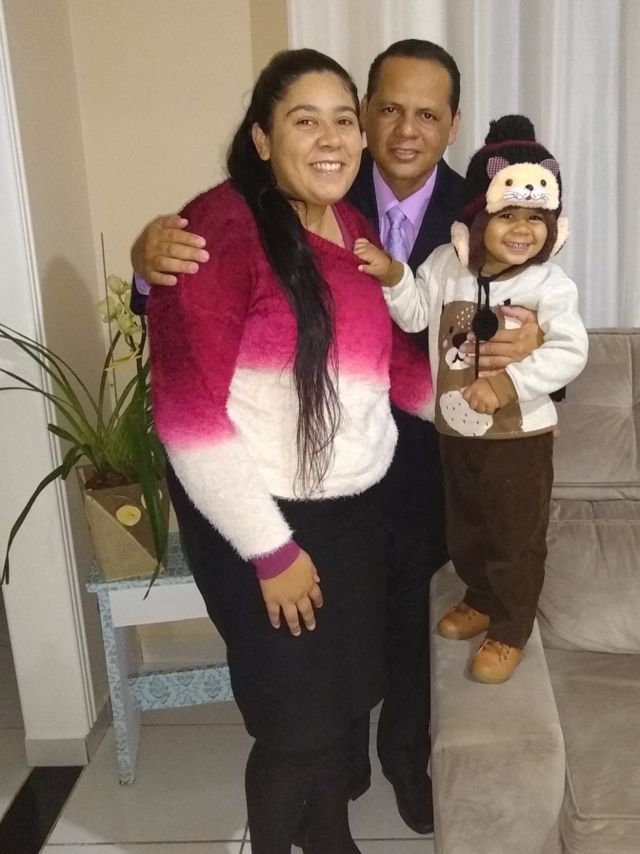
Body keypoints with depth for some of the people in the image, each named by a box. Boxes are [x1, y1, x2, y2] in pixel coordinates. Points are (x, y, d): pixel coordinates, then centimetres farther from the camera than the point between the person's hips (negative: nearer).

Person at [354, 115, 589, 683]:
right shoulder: (447, 264, -4)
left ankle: (511, 632, 29)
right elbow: (415, 316, -3)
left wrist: (509, 382, -33)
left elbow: (571, 353, -23)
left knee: (517, 537, 9)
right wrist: (392, 276, -20)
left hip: (520, 434, -4)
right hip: (456, 429, 5)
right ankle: (482, 601, 47)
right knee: (465, 529, 22)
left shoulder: (550, 284, -17)